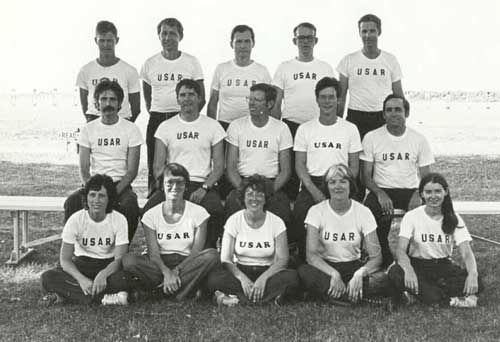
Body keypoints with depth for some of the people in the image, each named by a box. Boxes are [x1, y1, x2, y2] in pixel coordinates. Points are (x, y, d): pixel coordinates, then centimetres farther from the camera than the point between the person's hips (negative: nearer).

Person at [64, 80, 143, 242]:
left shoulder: (130, 129, 2)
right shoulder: (88, 129, 7)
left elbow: (132, 171, -3)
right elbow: (84, 169, 3)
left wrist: (114, 192, -18)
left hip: (121, 185, -2)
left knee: (130, 205, -33)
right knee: (72, 202, -27)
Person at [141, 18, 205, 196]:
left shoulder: (192, 62, 3)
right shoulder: (150, 64, 8)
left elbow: (201, 98, 5)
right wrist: (153, 114, 6)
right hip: (156, 119, 2)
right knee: (154, 166, 3)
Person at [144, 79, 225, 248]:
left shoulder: (212, 126, 9)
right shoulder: (166, 127, 12)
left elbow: (219, 166, 4)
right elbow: (158, 166, 7)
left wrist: (204, 188, -12)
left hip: (202, 185, -1)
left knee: (216, 211, -33)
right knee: (148, 211, -28)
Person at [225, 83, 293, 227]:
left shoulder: (281, 128, 5)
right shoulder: (236, 126, 6)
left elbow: (285, 170, 3)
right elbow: (230, 167, 3)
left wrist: (271, 189, -15)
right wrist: (242, 187, -15)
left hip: (272, 184, 0)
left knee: (281, 206, -30)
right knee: (232, 202, -31)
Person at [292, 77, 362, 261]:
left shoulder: (350, 129, 9)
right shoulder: (305, 129, 9)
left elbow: (354, 166, 8)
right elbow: (300, 164, 4)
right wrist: (314, 190, -12)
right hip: (312, 182, 0)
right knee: (300, 212, -28)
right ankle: (304, 259, -9)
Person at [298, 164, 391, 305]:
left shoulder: (363, 212, -3)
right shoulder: (316, 211, -6)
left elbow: (376, 256, -8)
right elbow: (311, 254, -14)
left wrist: (360, 273, -28)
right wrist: (333, 273, -31)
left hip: (354, 266, 1)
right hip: (325, 266, -1)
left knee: (383, 280, -29)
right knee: (303, 271, -34)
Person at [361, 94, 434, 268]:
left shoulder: (419, 139, 3)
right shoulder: (371, 138, 0)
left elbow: (426, 176, 4)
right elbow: (366, 175, 0)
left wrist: (419, 194, -18)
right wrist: (379, 193, -20)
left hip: (410, 190, 1)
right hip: (381, 190, -1)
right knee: (370, 213, -32)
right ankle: (386, 262, -11)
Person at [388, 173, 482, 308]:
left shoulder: (454, 219, -2)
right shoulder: (412, 216, -9)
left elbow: (466, 253, -12)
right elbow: (401, 250, -20)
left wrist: (472, 274, -35)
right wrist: (409, 270, -43)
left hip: (444, 266, 2)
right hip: (417, 265, -2)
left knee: (476, 283, -27)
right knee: (396, 272, -36)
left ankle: (422, 293, -21)